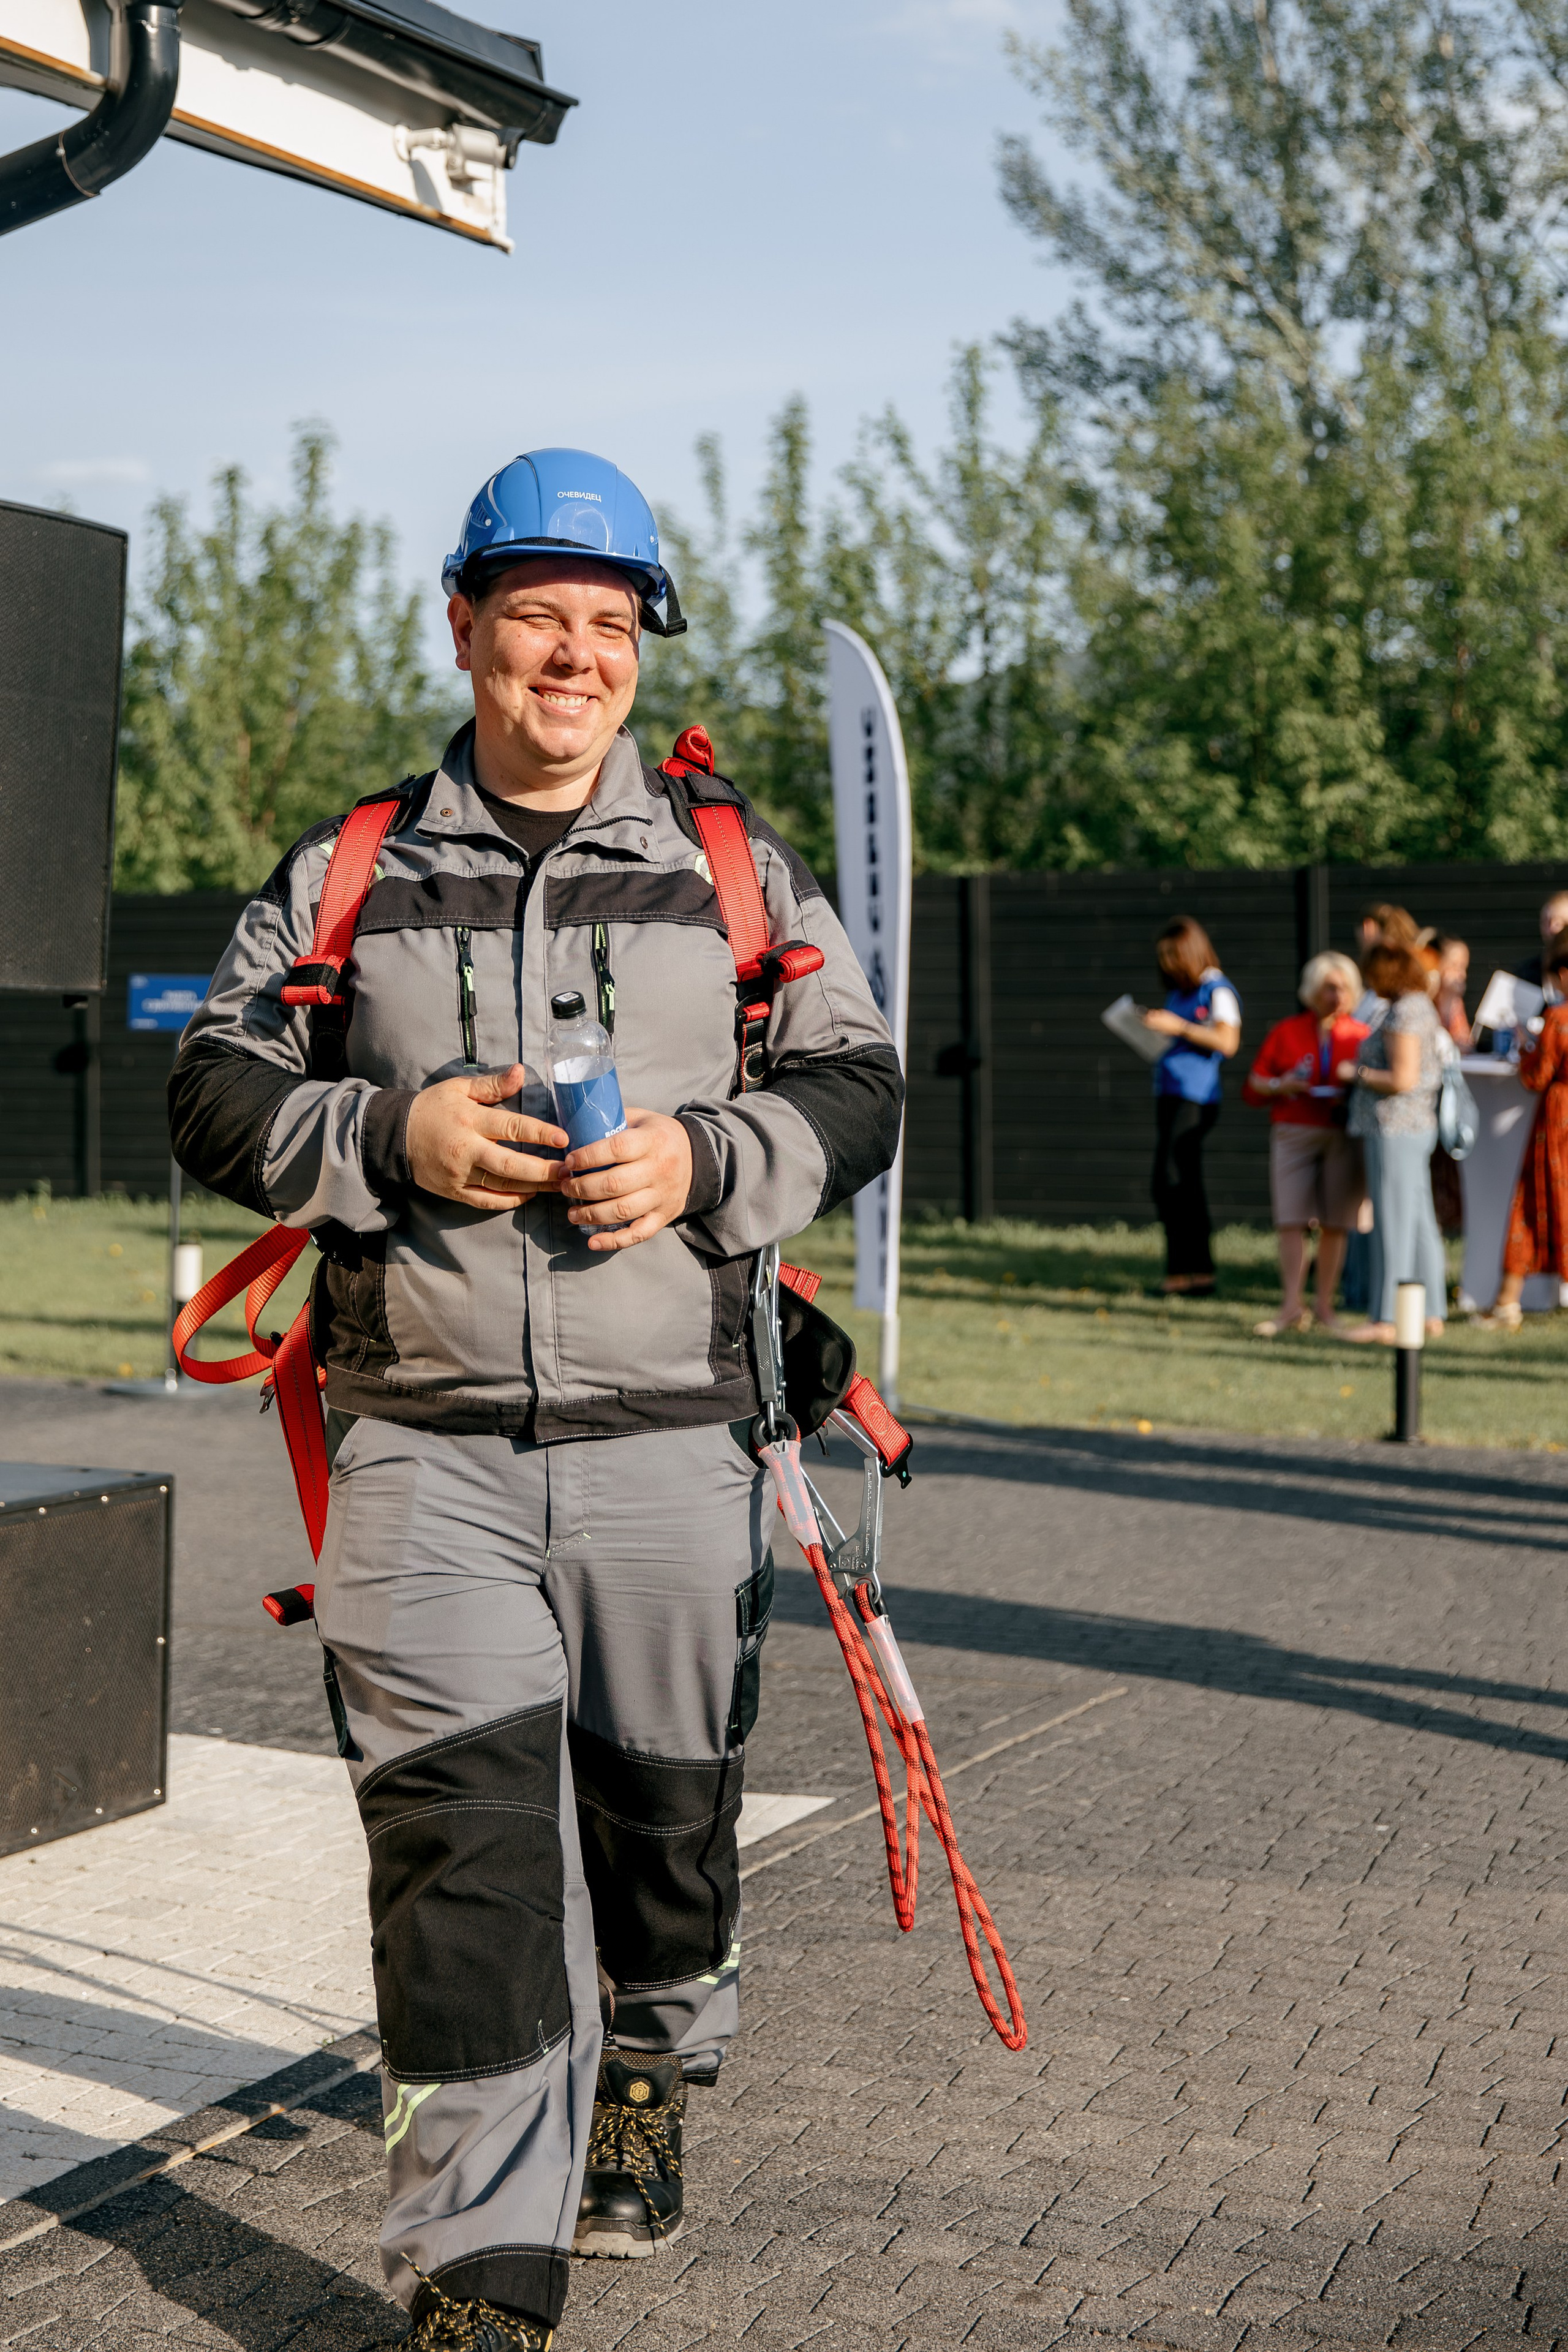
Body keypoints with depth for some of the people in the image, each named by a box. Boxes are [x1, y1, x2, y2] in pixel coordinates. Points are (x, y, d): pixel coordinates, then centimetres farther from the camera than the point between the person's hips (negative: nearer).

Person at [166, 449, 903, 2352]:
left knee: (661, 1805, 15)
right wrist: (392, 1136, -12)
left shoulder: (737, 868, 9)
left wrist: (704, 1160, -12)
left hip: (670, 1442, 1)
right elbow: (216, 1092, 7)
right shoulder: (343, 873, 8)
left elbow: (858, 1087, 7)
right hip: (423, 1447, -1)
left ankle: (643, 2078, 45)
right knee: (462, 1840, -7)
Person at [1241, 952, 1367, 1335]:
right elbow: (1253, 1087, 9)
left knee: (1335, 1222, -1)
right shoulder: (1285, 1032, 9)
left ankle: (1324, 1305, 7)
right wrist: (1279, 1086, -11)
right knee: (1291, 1218, -8)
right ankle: (1293, 1307, -6)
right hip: (1294, 1133, 0)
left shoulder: (1361, 1036, 8)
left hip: (1345, 1135, 0)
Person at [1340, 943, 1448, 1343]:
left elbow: (1403, 1080, -21)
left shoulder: (1403, 1014, -15)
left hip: (1393, 1129, -10)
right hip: (1417, 1127, 10)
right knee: (1418, 1220, 12)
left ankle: (1386, 1318, -5)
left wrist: (1358, 1073, -8)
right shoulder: (1422, 1009, 16)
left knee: (1392, 1222, -7)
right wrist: (1364, 1068, 18)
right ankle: (1430, 1313, 16)